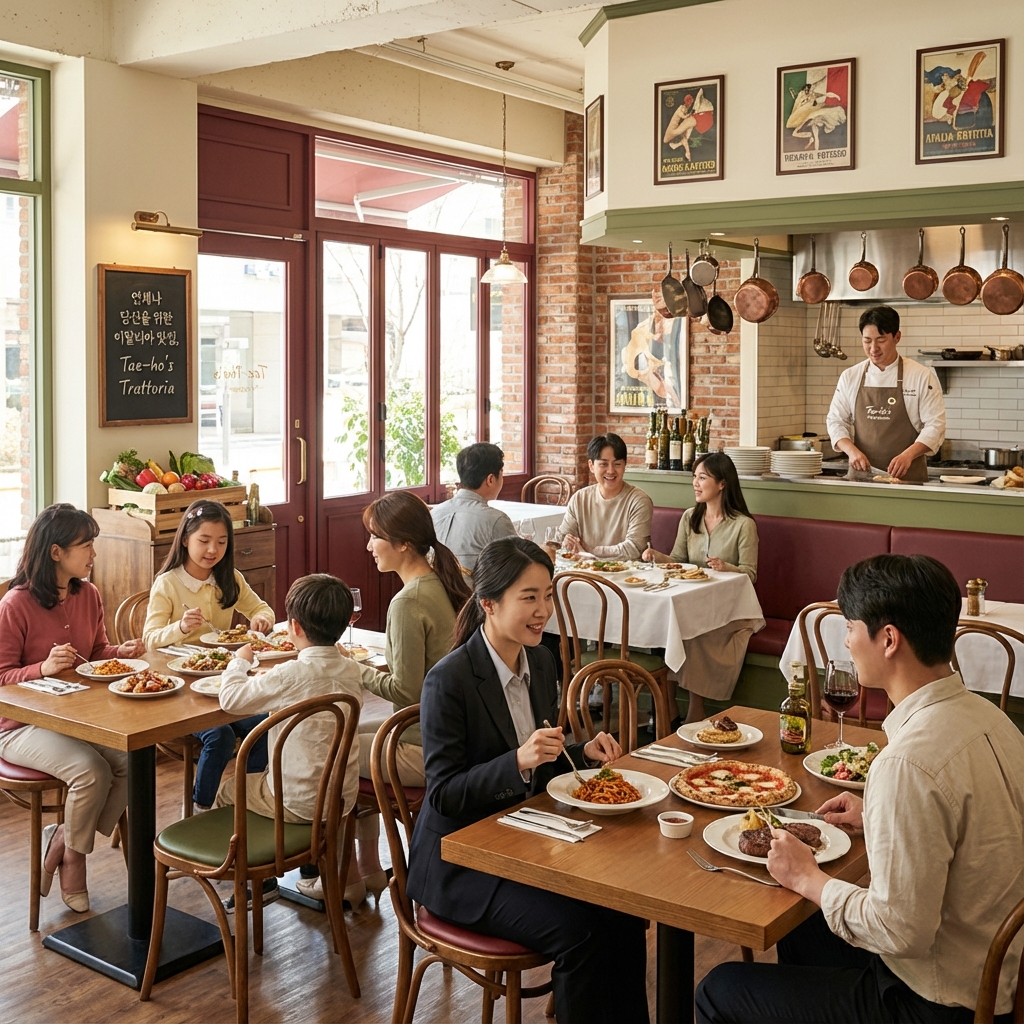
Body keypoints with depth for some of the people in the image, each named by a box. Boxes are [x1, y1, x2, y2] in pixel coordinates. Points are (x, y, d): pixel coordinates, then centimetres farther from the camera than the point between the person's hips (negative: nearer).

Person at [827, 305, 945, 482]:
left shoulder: (922, 376, -2)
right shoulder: (850, 377, 7)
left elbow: (934, 426, -6)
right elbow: (836, 421, 8)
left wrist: (908, 455, -22)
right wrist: (852, 450, -11)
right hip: (861, 473, 2)